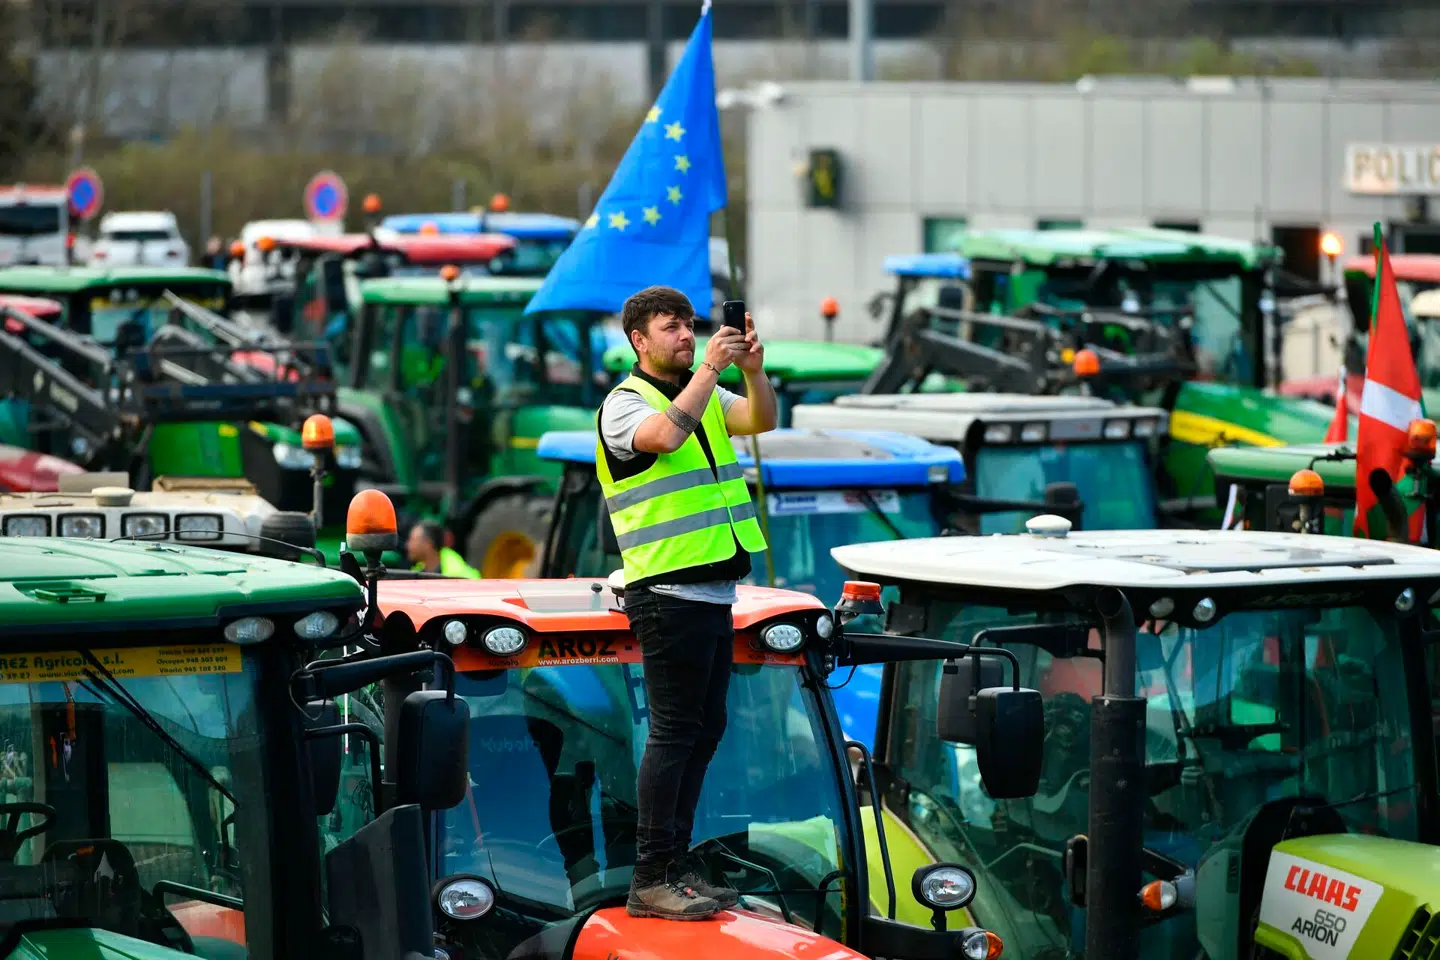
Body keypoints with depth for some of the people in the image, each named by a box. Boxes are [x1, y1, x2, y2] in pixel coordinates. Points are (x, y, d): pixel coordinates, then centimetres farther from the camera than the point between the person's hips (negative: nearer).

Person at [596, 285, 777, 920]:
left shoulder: (707, 396, 16)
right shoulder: (625, 402, -6)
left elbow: (761, 420, 1)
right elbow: (665, 435, -27)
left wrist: (753, 368, -16)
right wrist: (709, 368, -24)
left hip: (714, 593, 8)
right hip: (668, 596, -8)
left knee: (705, 730, 10)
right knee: (675, 733, -9)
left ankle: (678, 863, 17)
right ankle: (651, 880, -7)